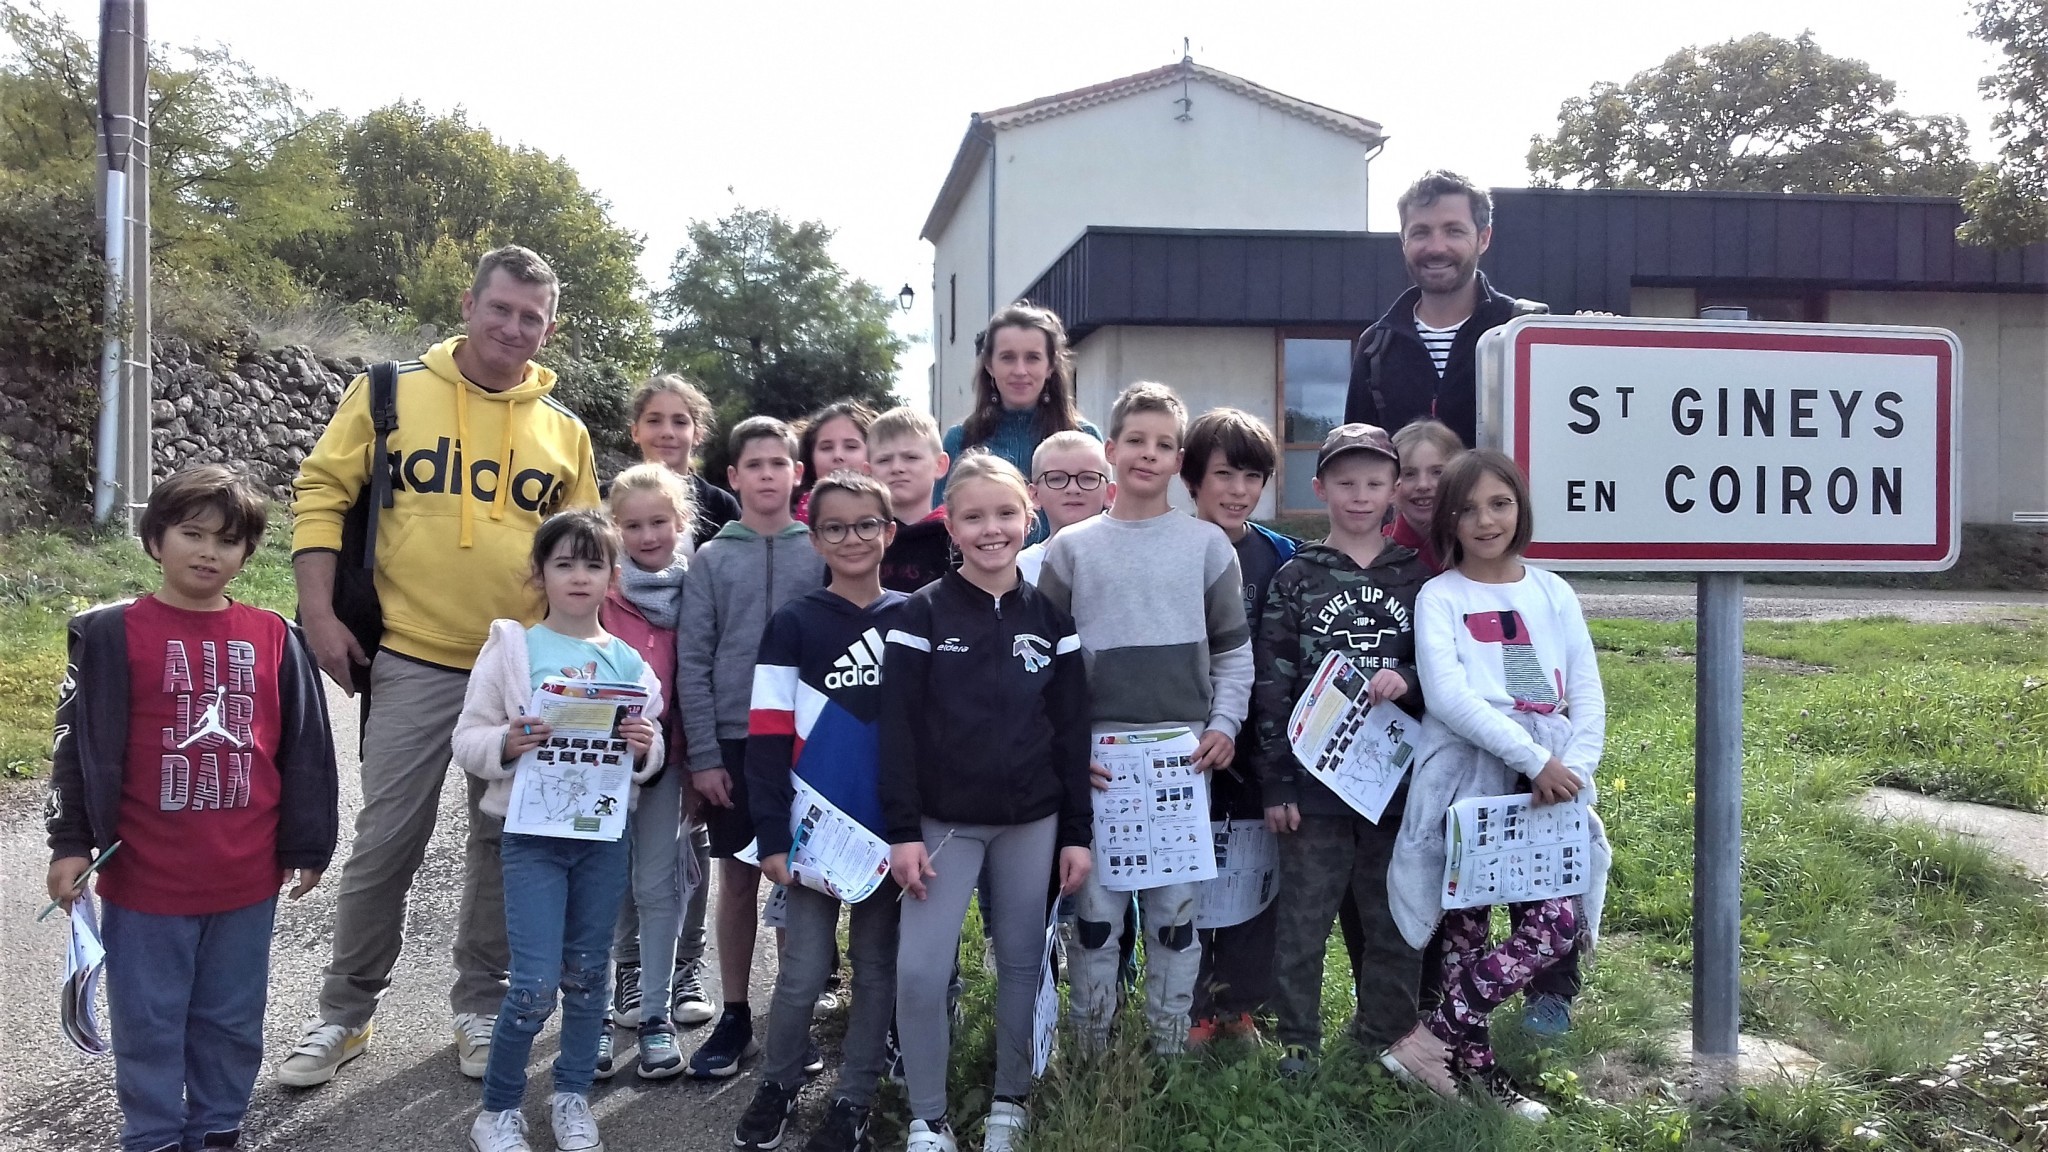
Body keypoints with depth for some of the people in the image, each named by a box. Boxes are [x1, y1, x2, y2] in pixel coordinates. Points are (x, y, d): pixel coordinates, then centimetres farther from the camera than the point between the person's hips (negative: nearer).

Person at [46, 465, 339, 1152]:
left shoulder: (275, 639, 2)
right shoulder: (111, 634, -4)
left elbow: (305, 751, 6)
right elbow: (79, 745, -2)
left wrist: (306, 848, 7)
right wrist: (71, 843, -5)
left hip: (247, 881, 2)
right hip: (145, 880, -2)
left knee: (232, 1022, 16)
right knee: (149, 1025, 10)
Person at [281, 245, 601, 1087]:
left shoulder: (564, 430, 6)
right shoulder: (391, 393, -1)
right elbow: (321, 493, 1)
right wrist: (320, 614, -7)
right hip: (412, 662, -2)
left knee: (503, 844, 11)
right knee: (386, 842, 3)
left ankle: (482, 1008, 26)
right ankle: (345, 1013, 21)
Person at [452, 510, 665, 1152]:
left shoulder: (628, 661, 5)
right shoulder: (511, 648, -2)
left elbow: (650, 760, 10)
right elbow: (466, 741, -2)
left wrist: (647, 749, -12)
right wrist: (505, 744, -22)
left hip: (606, 835, 3)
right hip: (532, 835, -3)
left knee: (587, 973, 12)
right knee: (536, 984, -7)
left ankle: (572, 1096, 30)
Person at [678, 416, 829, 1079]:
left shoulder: (821, 553, 3)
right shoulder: (712, 559, 3)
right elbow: (693, 662, 0)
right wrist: (703, 755, -6)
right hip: (733, 741, 0)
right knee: (738, 878, 8)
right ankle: (734, 1017, 18)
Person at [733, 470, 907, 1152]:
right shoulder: (793, 623, 0)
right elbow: (767, 738, -4)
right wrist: (772, 836, -9)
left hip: (892, 829, 2)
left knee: (876, 965, 9)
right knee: (804, 972, 0)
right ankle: (777, 1085, 24)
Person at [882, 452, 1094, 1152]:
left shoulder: (1050, 616, 3)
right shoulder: (923, 614, -5)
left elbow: (1072, 731, 5)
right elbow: (898, 728, -6)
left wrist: (1076, 831, 2)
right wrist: (903, 830, -11)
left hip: (1033, 823, 2)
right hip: (944, 822, -2)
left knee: (1022, 963, 10)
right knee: (919, 970, -8)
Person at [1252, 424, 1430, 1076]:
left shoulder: (1417, 577, 7)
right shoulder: (1296, 578, 3)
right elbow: (1271, 686, 1)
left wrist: (1406, 680, -13)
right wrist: (1275, 783, -4)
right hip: (1314, 778, -1)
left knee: (1396, 920, 9)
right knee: (1302, 917, 3)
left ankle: (1383, 1042, 23)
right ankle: (1298, 1042, 16)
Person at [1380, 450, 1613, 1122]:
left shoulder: (1553, 594, 14)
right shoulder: (1440, 598, 3)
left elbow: (1587, 696, 10)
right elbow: (1448, 696, -12)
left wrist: (1574, 770, -8)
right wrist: (1536, 759, -19)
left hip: (1549, 787, 4)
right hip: (1465, 777, -4)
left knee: (1556, 924, -5)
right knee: (1463, 930, -3)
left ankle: (1436, 1038, 5)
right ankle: (1473, 1065, 12)